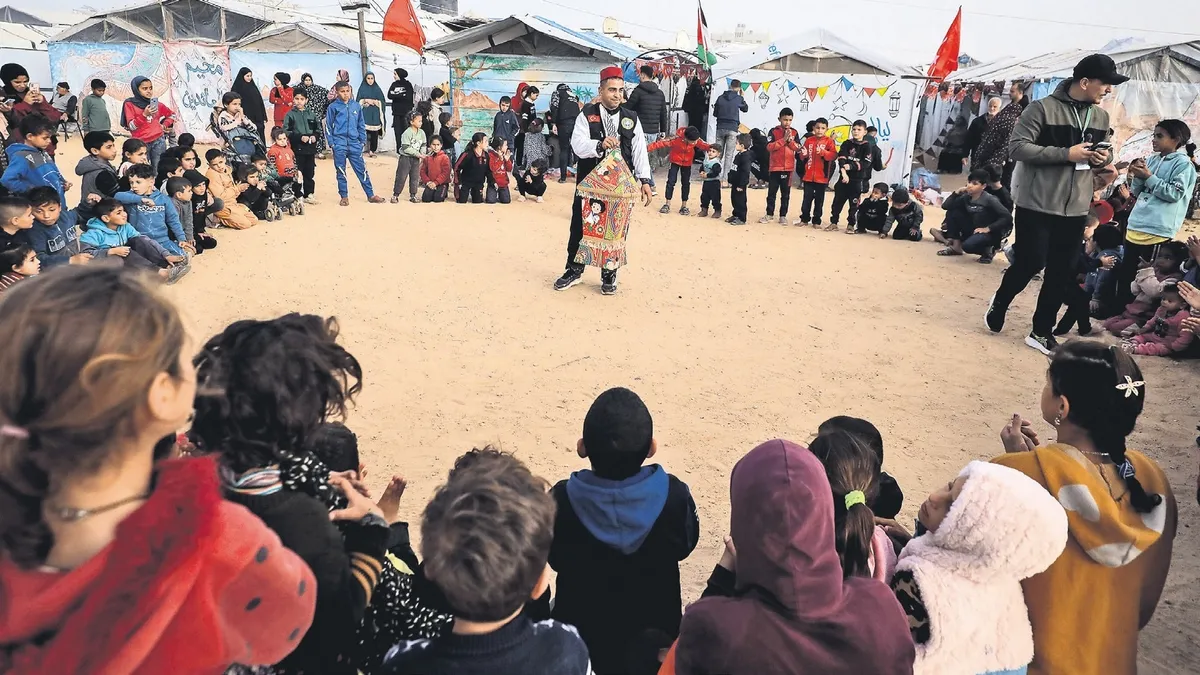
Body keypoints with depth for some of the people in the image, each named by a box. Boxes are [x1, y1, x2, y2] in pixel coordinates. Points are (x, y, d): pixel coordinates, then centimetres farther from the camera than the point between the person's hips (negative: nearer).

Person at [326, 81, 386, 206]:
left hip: (354, 144, 2)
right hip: (339, 145, -2)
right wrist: (332, 143, -5)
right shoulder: (333, 107, 0)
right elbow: (328, 126, 1)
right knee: (341, 172, 6)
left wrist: (362, 140, 6)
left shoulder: (356, 106, 8)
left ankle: (371, 195, 9)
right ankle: (344, 197, 14)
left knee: (362, 170, 3)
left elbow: (361, 125, 13)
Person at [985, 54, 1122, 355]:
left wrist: (1104, 157, -2)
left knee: (1062, 272, 7)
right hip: (1037, 204, -6)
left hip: (1076, 209, 6)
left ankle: (1041, 331, 19)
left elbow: (1104, 152, 24)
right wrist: (1066, 153, -21)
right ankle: (999, 303, 28)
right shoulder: (1043, 108, -10)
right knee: (1030, 263, -2)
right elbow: (1017, 146, -15)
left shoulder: (1101, 117, 11)